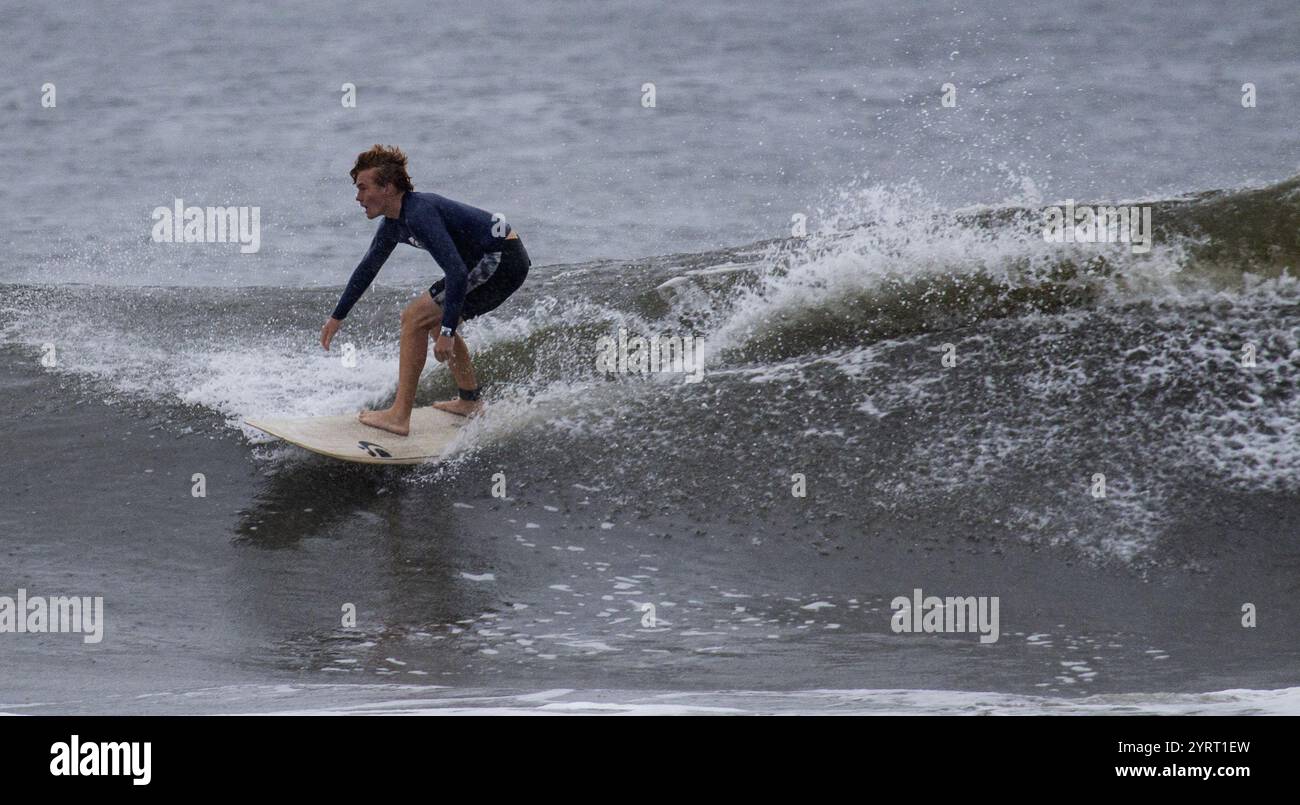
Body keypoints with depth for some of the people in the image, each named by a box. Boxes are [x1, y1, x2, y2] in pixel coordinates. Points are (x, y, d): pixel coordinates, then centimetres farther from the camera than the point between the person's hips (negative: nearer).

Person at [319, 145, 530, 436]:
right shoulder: (394, 224, 8)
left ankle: (400, 416, -10)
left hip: (501, 260, -10)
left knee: (415, 318, -10)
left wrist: (447, 332, -30)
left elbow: (457, 272, -29)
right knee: (437, 317, 24)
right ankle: (470, 401, 32)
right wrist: (338, 316, 29)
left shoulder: (420, 213, -23)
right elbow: (368, 267, 24)